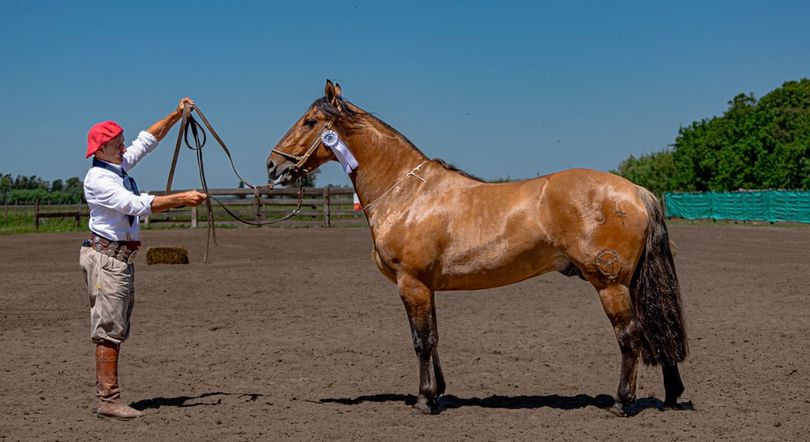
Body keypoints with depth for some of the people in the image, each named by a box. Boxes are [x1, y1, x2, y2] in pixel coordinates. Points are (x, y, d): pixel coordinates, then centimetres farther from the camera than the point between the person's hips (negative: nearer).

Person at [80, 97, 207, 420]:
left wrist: (176, 115, 13)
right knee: (109, 331, -9)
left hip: (121, 258, 10)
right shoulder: (98, 179, -15)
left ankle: (106, 396, 13)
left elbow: (147, 140, 22)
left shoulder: (119, 166, 11)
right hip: (106, 257, -10)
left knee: (116, 331, 9)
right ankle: (108, 400, -8)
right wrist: (181, 198, -25)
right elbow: (138, 205, -24)